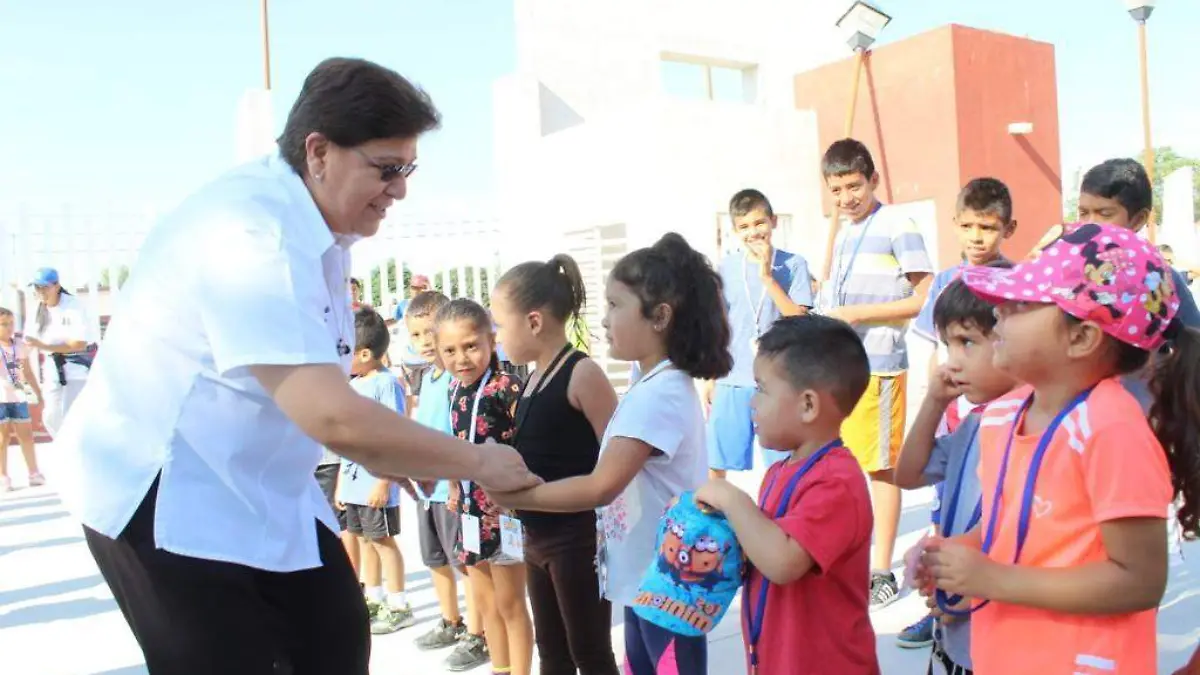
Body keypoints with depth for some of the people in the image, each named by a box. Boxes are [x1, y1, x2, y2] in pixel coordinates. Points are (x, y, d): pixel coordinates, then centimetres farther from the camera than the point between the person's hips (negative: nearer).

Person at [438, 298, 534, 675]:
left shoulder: (506, 388, -19)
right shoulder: (455, 390, 5)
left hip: (504, 508, -8)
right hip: (470, 508, 8)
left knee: (510, 603, 7)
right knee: (484, 600, 19)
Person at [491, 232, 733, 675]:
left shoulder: (660, 394, -23)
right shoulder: (655, 387, 8)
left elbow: (601, 487, -26)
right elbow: (615, 480, 10)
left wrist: (515, 495, -18)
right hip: (646, 578, 10)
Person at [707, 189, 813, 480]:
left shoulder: (793, 264, -1)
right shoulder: (727, 267, 6)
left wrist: (767, 276, -15)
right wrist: (709, 378, 11)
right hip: (730, 382, 3)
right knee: (715, 464, 7)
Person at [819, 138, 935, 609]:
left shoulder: (897, 227, -6)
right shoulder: (843, 234, 17)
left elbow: (925, 298, -11)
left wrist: (856, 313, -15)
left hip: (878, 365, -7)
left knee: (881, 467, 0)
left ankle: (883, 574, 11)